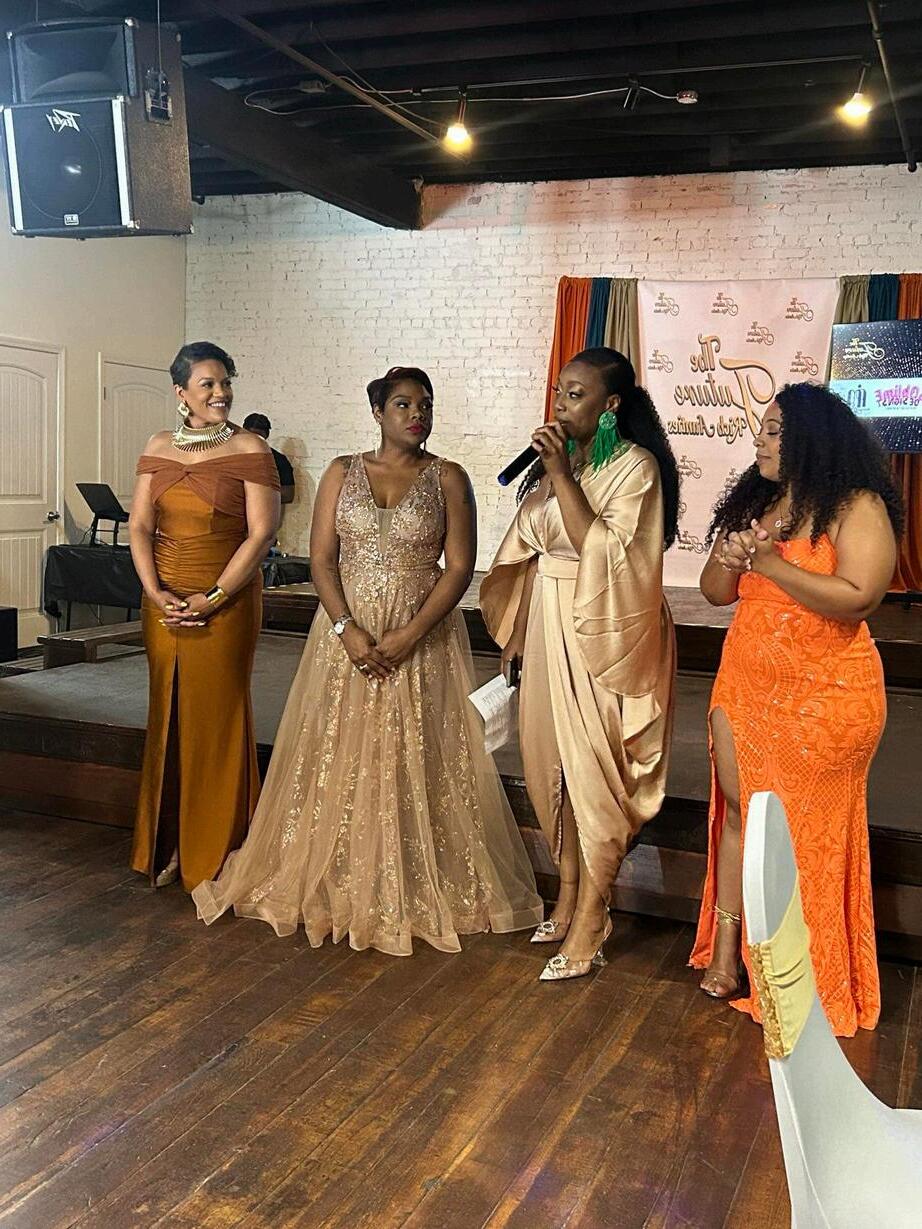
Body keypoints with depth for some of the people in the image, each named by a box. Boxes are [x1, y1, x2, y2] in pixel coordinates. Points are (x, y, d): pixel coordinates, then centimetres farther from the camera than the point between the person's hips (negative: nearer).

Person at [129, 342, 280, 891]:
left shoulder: (249, 449, -4)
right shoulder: (159, 448, 9)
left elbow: (262, 533, -11)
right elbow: (140, 527, 5)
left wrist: (212, 598, -15)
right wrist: (157, 594, -9)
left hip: (227, 603, -4)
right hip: (165, 604, 4)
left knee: (217, 719, 1)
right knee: (168, 717, 10)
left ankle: (215, 856, 15)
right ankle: (168, 847, 24)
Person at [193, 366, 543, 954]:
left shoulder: (449, 479, 1)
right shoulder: (342, 473, 7)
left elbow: (460, 566, -5)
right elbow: (322, 558, 1)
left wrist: (409, 634, -15)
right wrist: (347, 629, -14)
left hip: (423, 638, -1)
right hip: (347, 634, 2)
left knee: (415, 766, 2)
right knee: (340, 761, 5)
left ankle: (416, 891, 15)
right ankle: (333, 883, 20)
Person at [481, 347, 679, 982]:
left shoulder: (635, 466, -11)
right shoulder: (555, 460, 10)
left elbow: (603, 550, -22)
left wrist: (561, 474, -21)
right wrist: (520, 636, 17)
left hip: (603, 633, -7)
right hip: (552, 625, 7)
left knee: (595, 769, -3)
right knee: (555, 762, 12)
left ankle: (589, 924, 7)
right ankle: (570, 896, 27)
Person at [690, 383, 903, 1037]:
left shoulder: (858, 506, -9)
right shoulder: (755, 502, 11)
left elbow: (858, 598, -21)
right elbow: (714, 592, 11)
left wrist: (772, 564, -24)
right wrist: (730, 558, -10)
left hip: (824, 696, -6)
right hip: (745, 685, 6)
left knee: (806, 827, 3)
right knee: (739, 811, 8)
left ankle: (810, 979, 19)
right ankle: (727, 949, 18)